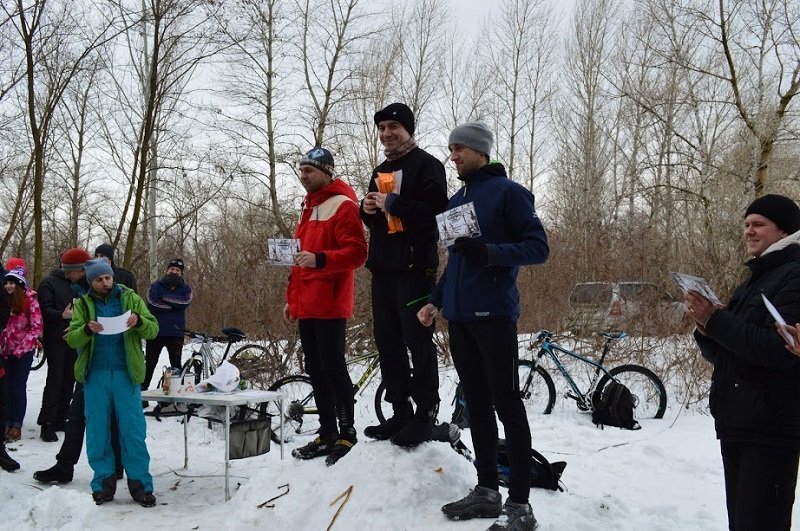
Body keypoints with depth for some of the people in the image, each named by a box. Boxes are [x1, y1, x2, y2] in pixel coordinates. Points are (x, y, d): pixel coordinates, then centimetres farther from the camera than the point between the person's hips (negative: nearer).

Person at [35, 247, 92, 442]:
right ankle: (47, 424, -3)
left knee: (69, 381, 7)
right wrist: (62, 315, -30)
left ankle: (60, 419, 16)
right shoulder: (49, 283, -6)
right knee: (55, 380, -8)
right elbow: (44, 310, -15)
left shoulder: (81, 284, 13)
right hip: (55, 339, -6)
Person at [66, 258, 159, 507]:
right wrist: (87, 329, -21)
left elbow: (153, 329, 2)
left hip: (126, 374, -1)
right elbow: (71, 339, -1)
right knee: (97, 432, 6)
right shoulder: (83, 304, 8)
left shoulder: (130, 299, 5)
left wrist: (139, 321, -19)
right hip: (95, 376, 1)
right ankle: (104, 484, 16)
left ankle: (140, 484, 5)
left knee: (133, 431, -1)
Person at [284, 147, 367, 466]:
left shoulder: (342, 205, -6)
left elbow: (357, 253, -16)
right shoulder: (309, 207, 21)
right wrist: (292, 299, 23)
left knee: (332, 368, -7)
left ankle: (347, 435, 1)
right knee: (315, 370, 10)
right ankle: (327, 435, 17)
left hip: (329, 305, -9)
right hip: (306, 306, 9)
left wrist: (320, 259, -29)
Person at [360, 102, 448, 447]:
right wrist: (367, 209, 5)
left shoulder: (426, 165, -3)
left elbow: (435, 209, -16)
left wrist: (392, 203, -16)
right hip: (383, 266, 8)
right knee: (387, 341, 9)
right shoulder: (380, 171, 22)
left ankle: (425, 415, 0)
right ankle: (400, 413, 17)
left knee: (418, 340, -7)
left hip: (414, 266, -8)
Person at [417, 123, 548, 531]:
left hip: (493, 313, -7)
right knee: (476, 404, 10)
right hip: (459, 315, 8)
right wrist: (436, 300, 14)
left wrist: (489, 251, -23)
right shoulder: (455, 201, 18)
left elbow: (538, 247, -9)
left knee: (506, 403, -6)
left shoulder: (507, 192, -4)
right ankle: (487, 490, 19)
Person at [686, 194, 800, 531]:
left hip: (770, 430, -9)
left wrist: (715, 319, -17)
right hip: (735, 424, 9)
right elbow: (721, 354, 17)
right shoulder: (751, 282, 18)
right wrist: (705, 328, -4)